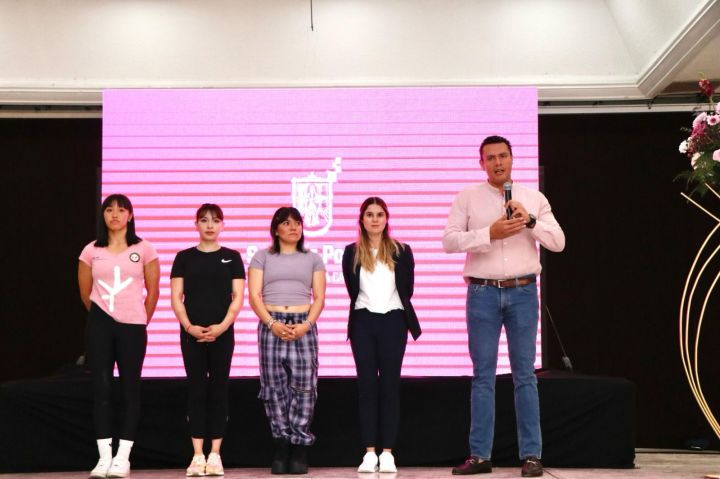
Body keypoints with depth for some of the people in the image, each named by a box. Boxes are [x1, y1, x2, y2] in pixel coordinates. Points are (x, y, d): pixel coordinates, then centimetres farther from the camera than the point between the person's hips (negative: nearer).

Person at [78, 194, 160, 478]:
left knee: (130, 389, 1)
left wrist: (141, 322, 10)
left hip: (132, 326, -1)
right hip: (100, 325, 1)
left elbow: (153, 291, 5)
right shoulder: (91, 251, 4)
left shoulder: (143, 250, 0)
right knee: (101, 388, -2)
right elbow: (85, 293, 13)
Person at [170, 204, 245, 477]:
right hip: (192, 333, 0)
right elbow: (176, 297, 3)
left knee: (218, 390, 2)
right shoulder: (184, 257, 7)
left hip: (222, 333, 0)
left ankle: (215, 454, 6)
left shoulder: (232, 257, 7)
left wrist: (222, 326, -13)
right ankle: (197, 455, 4)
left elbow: (238, 297, 2)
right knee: (196, 390, 1)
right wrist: (188, 326, -12)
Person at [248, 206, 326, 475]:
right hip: (271, 324, 0)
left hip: (303, 325, 0)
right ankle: (281, 449, 2)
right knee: (275, 387, -2)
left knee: (303, 386, -7)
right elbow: (254, 296, 3)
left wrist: (306, 325, -9)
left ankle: (300, 450, -3)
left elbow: (319, 297, 8)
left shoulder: (312, 259, 14)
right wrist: (272, 324, -11)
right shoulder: (262, 257, 11)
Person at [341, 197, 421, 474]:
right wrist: (368, 307, 6)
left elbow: (407, 290, 7)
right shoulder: (352, 253, 5)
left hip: (393, 321, 0)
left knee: (390, 386, -1)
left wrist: (393, 309, 8)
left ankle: (387, 453, 0)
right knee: (367, 385, 0)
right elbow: (353, 291, 8)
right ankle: (369, 452, 1)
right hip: (363, 323, 0)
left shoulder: (401, 251, 5)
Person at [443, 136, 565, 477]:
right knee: (483, 376, 2)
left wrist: (530, 221, -11)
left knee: (525, 374, 2)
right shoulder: (467, 198, 5)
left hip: (522, 292, 1)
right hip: (482, 293, -1)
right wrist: (489, 234, -16)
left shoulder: (535, 199, 10)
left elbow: (558, 242, 4)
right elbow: (449, 241, -5)